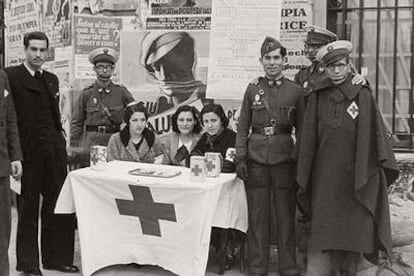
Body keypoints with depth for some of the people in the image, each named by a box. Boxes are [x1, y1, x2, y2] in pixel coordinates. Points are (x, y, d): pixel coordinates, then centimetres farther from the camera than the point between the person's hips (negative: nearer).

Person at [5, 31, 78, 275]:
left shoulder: (52, 79, 15)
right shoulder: (11, 76, -5)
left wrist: (59, 134, 8)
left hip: (54, 148, 5)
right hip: (27, 150, -5)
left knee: (58, 204, 9)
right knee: (28, 207, 7)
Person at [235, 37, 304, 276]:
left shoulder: (295, 90, 3)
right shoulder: (253, 89, 5)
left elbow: (302, 129, 6)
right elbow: (243, 127, 5)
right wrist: (240, 158, -2)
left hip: (284, 158, -1)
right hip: (256, 158, 1)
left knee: (286, 215, 6)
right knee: (257, 215, 6)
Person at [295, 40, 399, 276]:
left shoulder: (364, 96, 0)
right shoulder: (318, 98, 5)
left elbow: (376, 134, -1)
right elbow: (308, 139, 7)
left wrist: (384, 167, -6)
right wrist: (304, 175, 4)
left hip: (355, 174, -1)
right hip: (326, 175, 1)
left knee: (354, 226, 4)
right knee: (328, 226, 2)